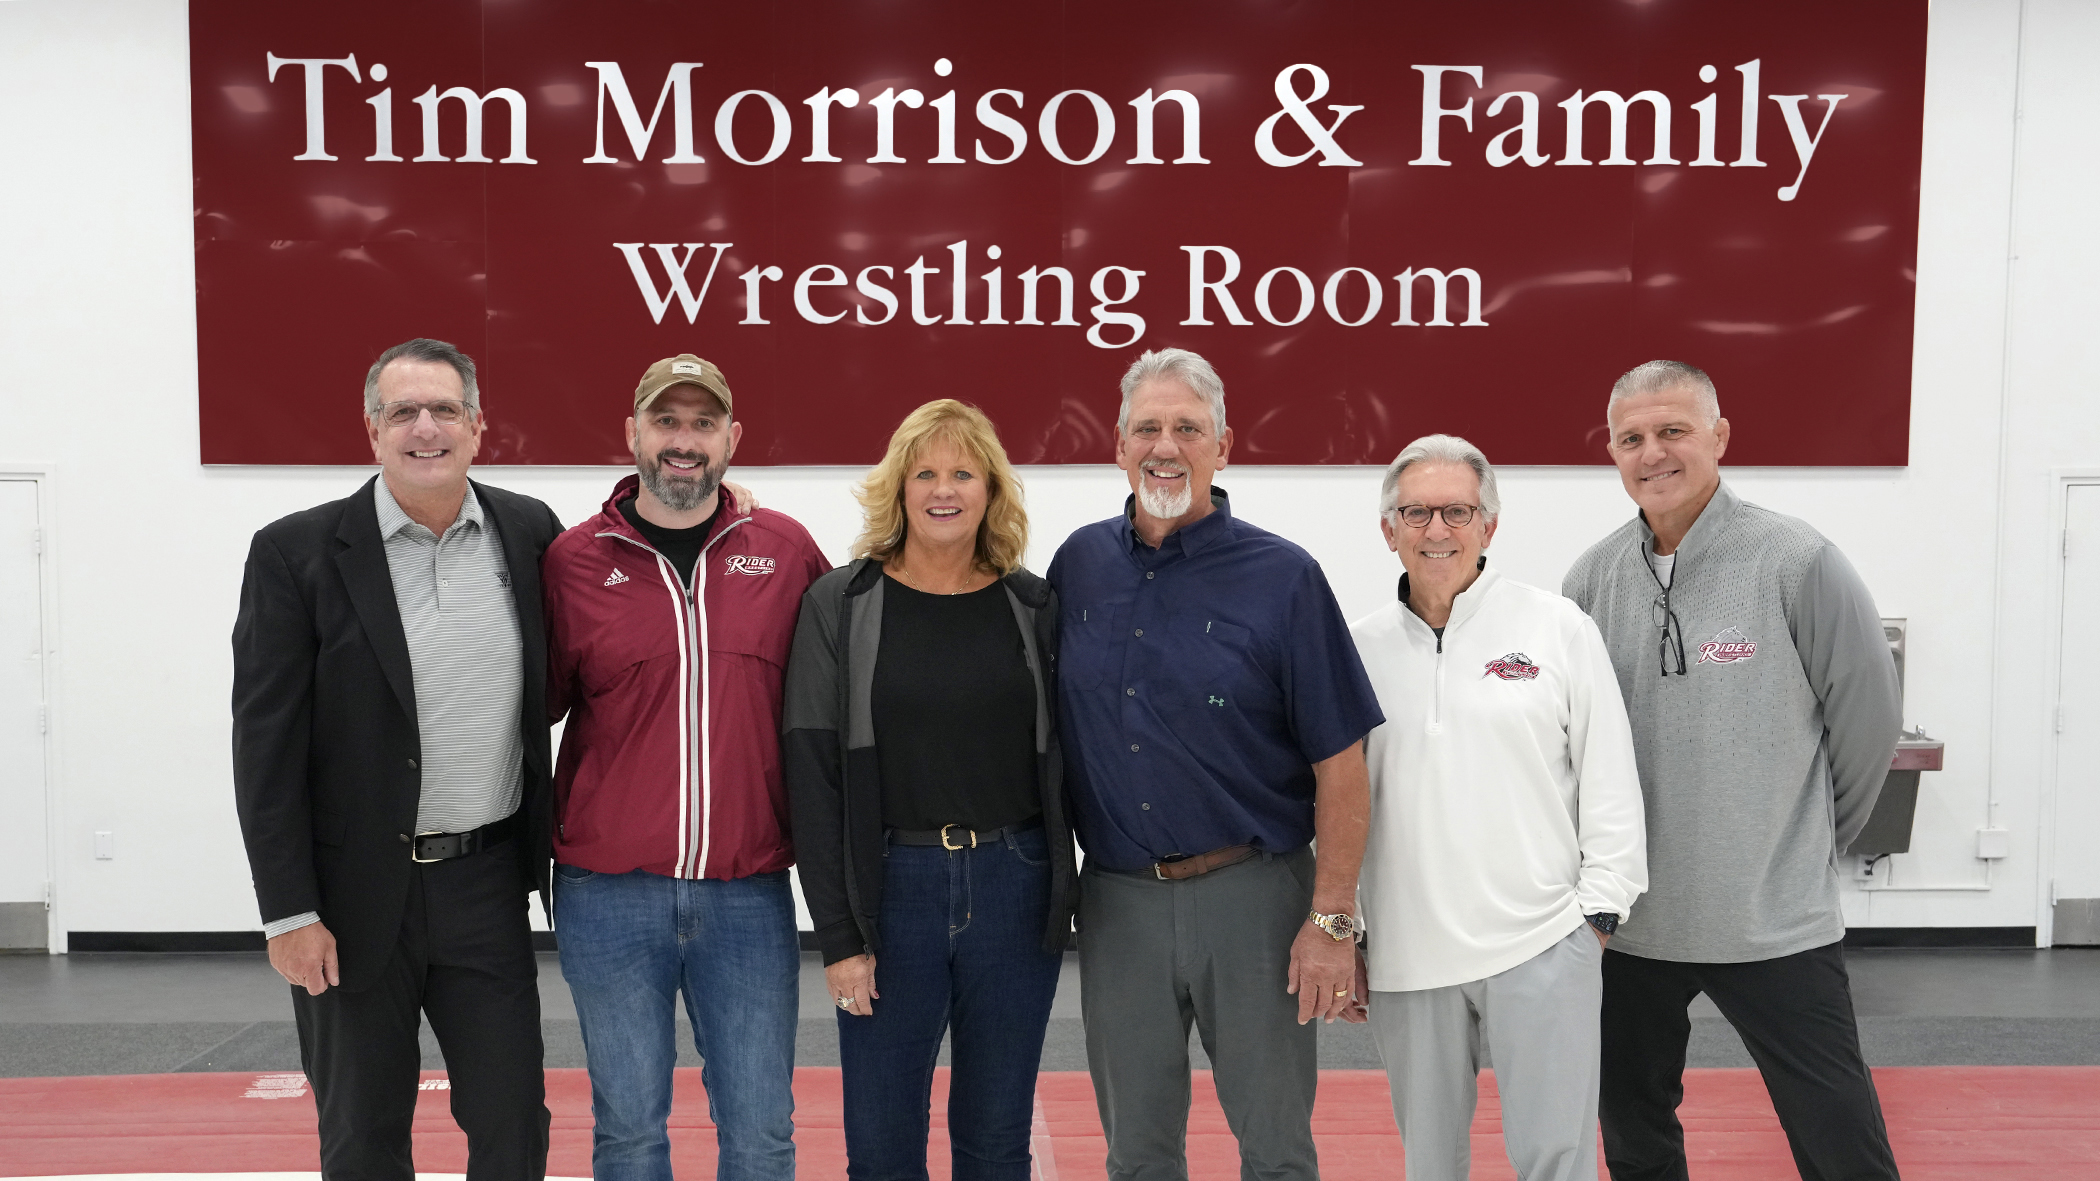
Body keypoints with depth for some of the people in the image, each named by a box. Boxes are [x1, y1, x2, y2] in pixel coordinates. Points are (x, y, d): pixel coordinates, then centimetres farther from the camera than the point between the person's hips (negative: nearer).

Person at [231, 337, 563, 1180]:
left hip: (488, 883, 2)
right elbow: (266, 744, -8)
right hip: (355, 895, -2)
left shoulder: (528, 532, 1)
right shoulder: (297, 551, -8)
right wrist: (288, 912, -11)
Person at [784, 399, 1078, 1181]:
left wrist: (1066, 897, 3)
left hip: (1014, 887, 2)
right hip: (890, 888, -1)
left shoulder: (1034, 608, 4)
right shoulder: (840, 605, -1)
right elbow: (813, 773, -4)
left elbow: (1060, 762, 8)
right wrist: (837, 934, -8)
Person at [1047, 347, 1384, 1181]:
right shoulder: (1080, 564, 5)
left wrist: (1332, 921, -11)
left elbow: (1340, 765, -7)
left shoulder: (1282, 577, -7)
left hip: (1250, 895, -3)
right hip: (1117, 900, 3)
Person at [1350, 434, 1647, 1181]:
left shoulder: (1558, 629, -1)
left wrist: (1600, 909, -2)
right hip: (1407, 950, 3)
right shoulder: (1360, 649, 5)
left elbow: (1610, 777, 1)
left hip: (1542, 943, -2)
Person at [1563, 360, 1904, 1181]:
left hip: (1775, 921, -4)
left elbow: (1868, 716, -2)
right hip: (1627, 917, 4)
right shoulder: (1593, 578, 1)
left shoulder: (1798, 564, -11)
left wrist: (1809, 841, 6)